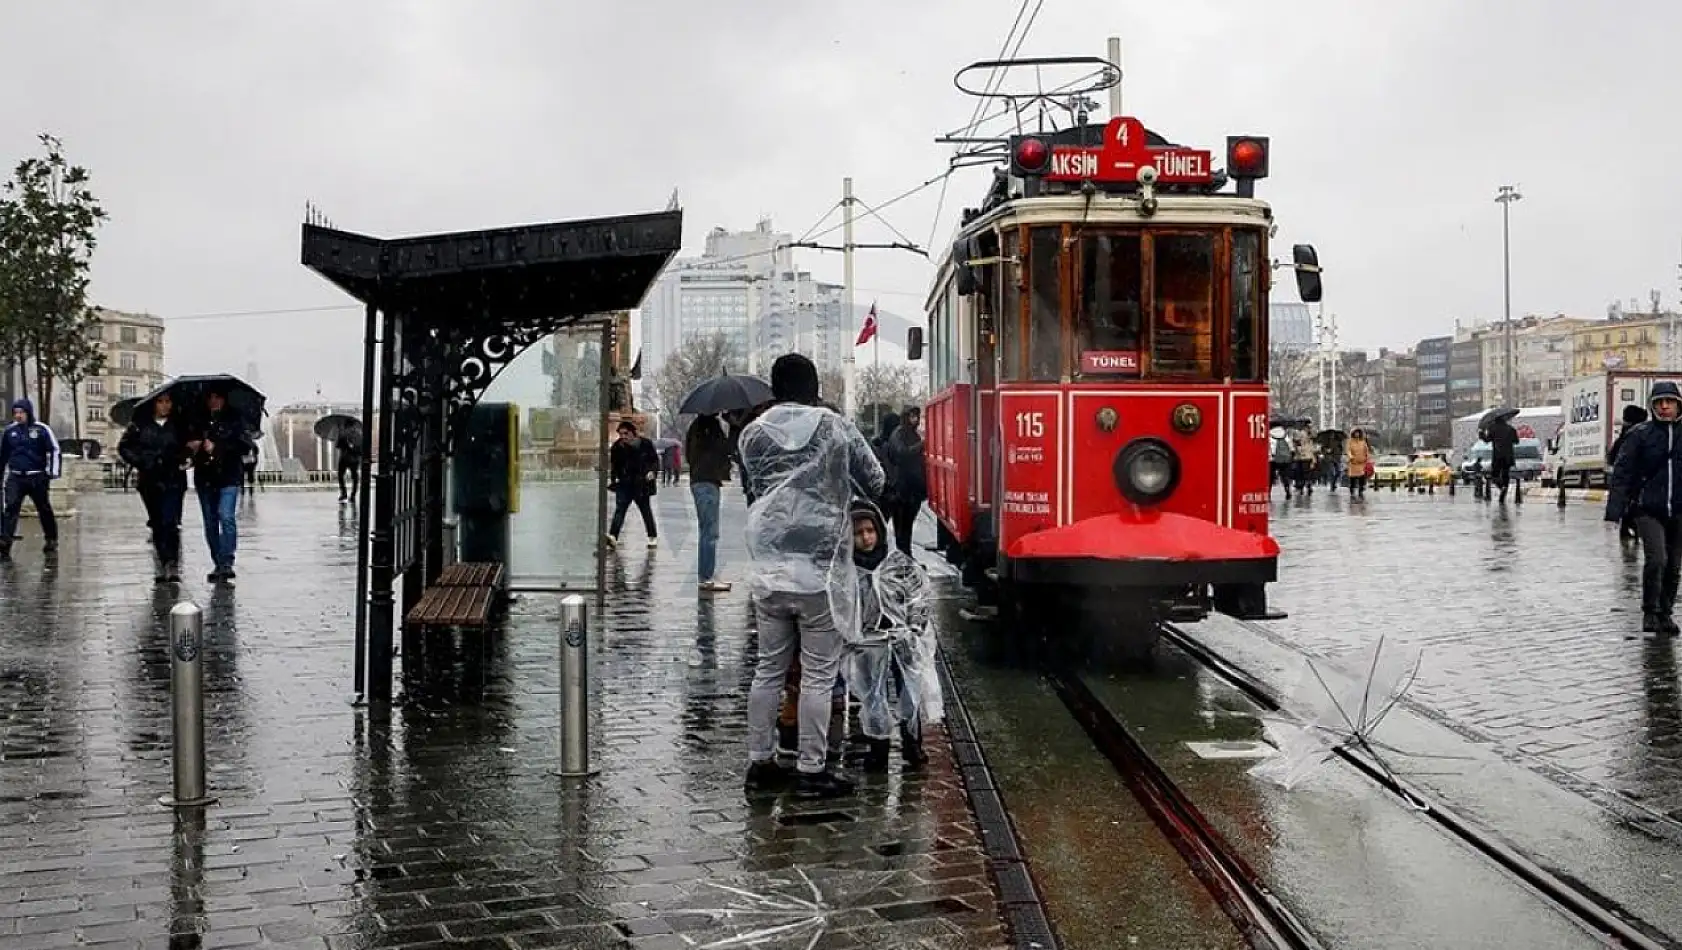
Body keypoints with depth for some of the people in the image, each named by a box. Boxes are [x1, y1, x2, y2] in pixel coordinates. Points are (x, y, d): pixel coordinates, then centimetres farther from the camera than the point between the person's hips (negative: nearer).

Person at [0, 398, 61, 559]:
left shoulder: (42, 429, -4)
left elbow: (54, 450, -3)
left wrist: (52, 472, -11)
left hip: (37, 478, -2)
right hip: (15, 478, 2)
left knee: (44, 509, 10)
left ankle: (51, 539, 27)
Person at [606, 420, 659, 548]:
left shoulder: (645, 444, -4)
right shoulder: (617, 446, 4)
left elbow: (655, 460, 4)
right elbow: (614, 464, 15)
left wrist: (652, 471, -13)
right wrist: (612, 479, 7)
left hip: (641, 484, -2)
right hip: (624, 483, 2)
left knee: (645, 510, 8)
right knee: (620, 509, -10)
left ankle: (653, 537, 21)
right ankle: (613, 536, -20)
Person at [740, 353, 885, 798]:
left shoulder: (752, 434, 3)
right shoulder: (835, 428, -4)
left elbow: (756, 486, 9)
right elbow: (875, 481, 6)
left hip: (768, 573, 4)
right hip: (821, 572, -4)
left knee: (769, 668, 14)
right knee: (818, 674, 4)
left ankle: (760, 762, 21)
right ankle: (812, 770, 9)